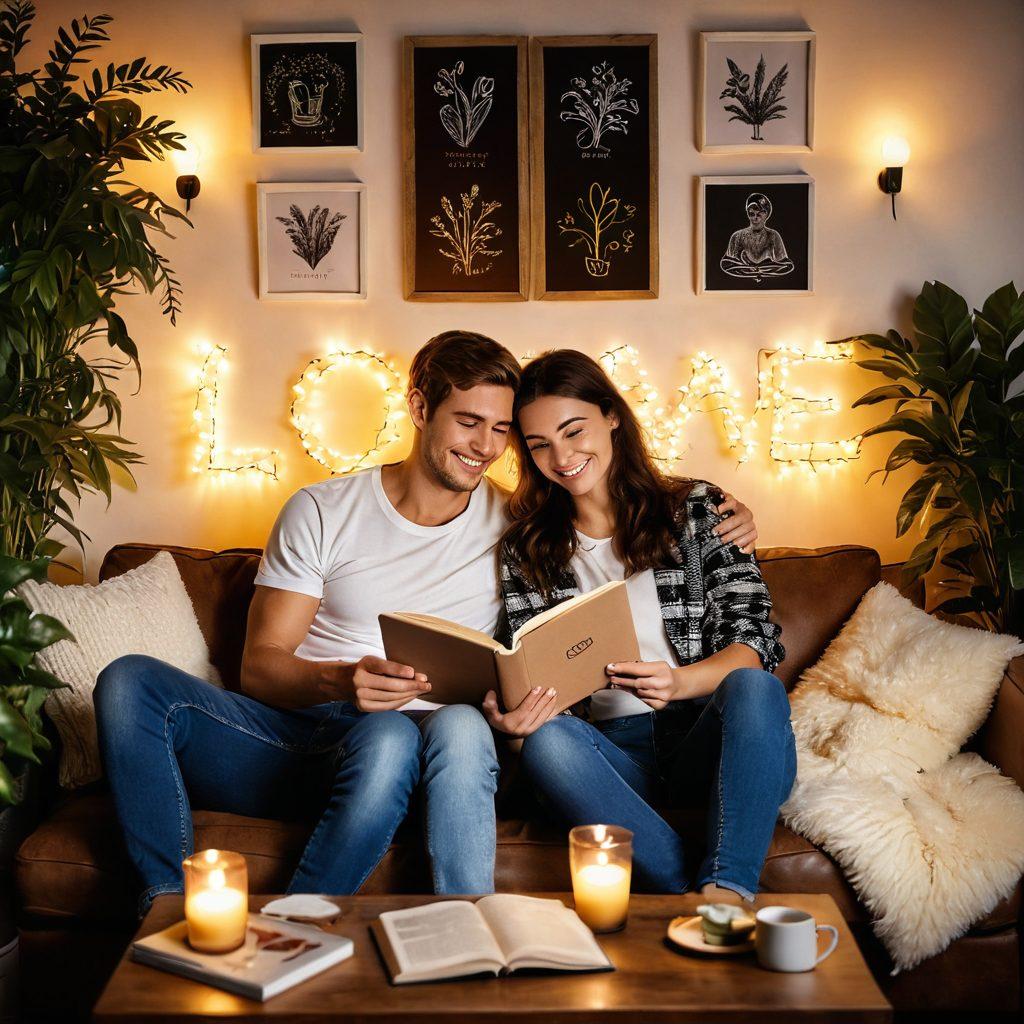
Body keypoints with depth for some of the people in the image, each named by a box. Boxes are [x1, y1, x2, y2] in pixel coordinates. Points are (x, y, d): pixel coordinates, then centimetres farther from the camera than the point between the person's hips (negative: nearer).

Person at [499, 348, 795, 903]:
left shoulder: (695, 507, 8)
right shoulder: (526, 549, 12)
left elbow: (755, 639, -1)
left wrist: (679, 682, -22)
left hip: (711, 738, 0)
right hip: (614, 750, 1)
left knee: (754, 687, -33)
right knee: (546, 739, -32)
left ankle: (726, 892, -42)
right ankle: (696, 896, -36)